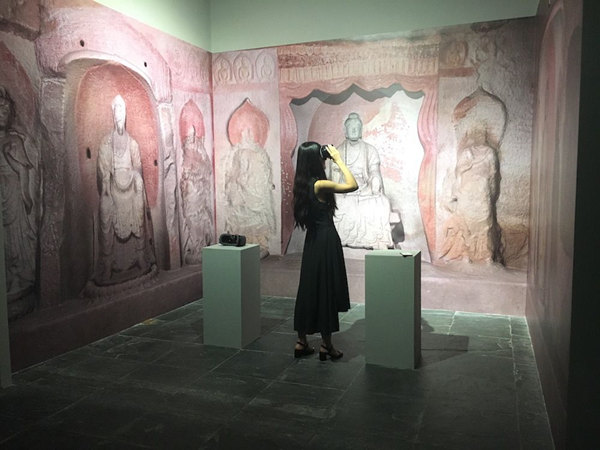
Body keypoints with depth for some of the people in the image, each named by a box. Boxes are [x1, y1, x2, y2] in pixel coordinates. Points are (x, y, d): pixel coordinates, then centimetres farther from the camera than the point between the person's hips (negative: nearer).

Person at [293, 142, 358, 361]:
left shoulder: (302, 184, 5)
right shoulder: (320, 185, -19)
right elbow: (353, 185, -14)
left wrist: (333, 161, 13)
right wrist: (339, 160, -8)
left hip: (312, 241, 8)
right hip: (326, 242, -8)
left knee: (308, 289, 13)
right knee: (325, 291, 2)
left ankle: (301, 342, 21)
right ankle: (326, 345, 14)